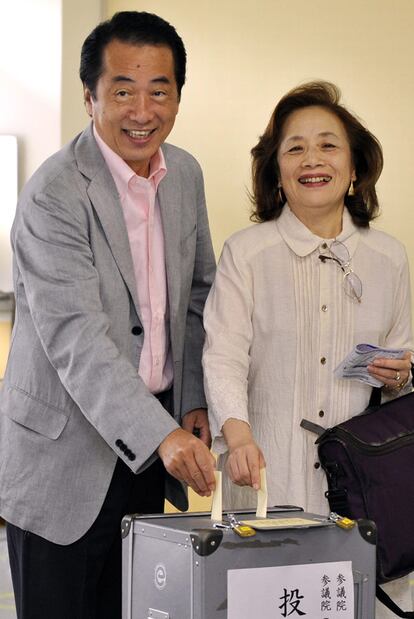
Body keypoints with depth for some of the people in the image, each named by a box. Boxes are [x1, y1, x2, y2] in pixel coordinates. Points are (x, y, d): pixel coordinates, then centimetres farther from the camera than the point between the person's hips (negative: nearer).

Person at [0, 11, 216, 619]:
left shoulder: (185, 174, 5)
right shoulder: (54, 194, -19)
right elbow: (76, 340, -27)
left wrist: (195, 401, 6)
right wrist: (162, 435, -36)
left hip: (147, 442, 7)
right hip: (64, 452, -6)